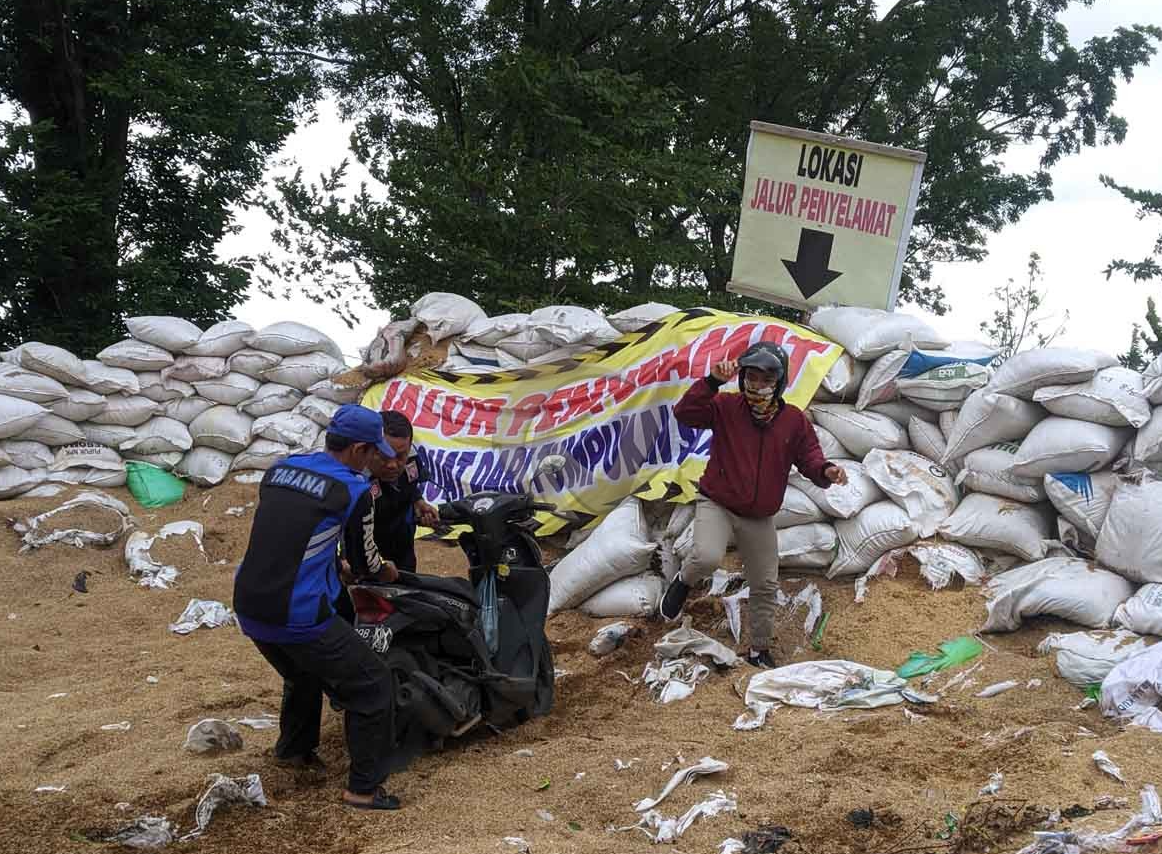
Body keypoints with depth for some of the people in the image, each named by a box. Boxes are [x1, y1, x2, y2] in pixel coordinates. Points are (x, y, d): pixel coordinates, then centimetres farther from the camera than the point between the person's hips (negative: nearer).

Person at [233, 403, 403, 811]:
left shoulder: (278, 470, 9)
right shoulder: (354, 490, -9)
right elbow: (364, 562, 4)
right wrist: (386, 570, 27)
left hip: (248, 608, 7)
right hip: (300, 619, -7)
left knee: (302, 676, 34)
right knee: (371, 686, 7)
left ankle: (293, 750, 50)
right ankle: (364, 788, 9)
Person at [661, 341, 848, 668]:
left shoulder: (794, 420, -1)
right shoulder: (726, 407, -8)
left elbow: (808, 456, -1)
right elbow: (685, 413, -21)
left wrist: (825, 470, -25)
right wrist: (713, 382, -32)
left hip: (760, 518, 4)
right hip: (716, 504, -4)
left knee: (765, 587, 11)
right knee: (708, 558, -33)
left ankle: (759, 651, 31)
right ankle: (684, 582, 4)